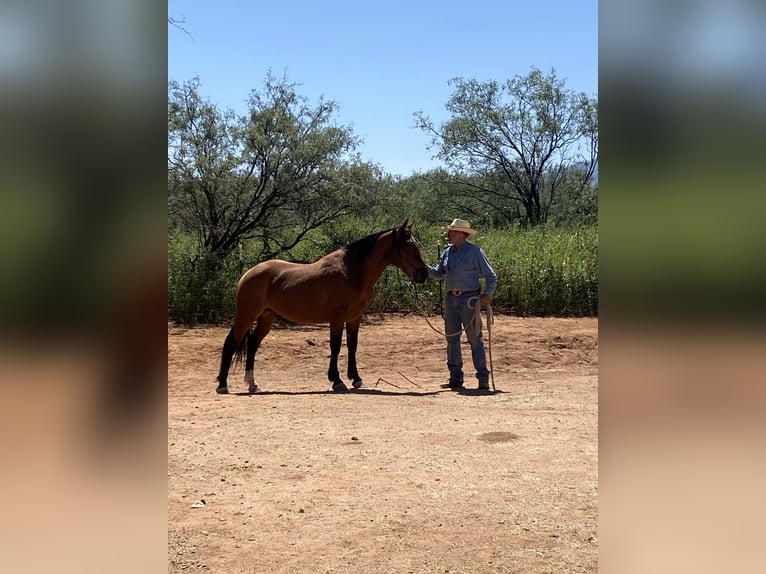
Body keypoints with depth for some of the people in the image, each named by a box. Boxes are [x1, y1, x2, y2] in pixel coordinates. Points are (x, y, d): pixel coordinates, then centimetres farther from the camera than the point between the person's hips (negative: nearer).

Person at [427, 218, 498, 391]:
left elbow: (491, 276, -7)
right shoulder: (447, 253, 10)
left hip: (469, 299, -6)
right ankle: (456, 378, 18)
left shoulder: (474, 252, -8)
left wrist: (488, 294, -20)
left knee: (474, 339, -5)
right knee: (452, 338, 9)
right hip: (451, 299, 6)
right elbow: (438, 274, 17)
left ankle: (483, 378, 0)